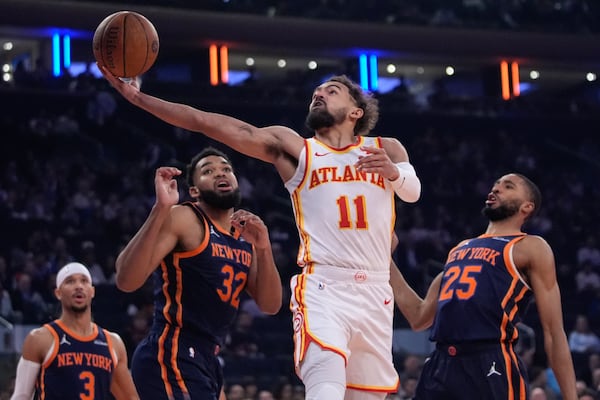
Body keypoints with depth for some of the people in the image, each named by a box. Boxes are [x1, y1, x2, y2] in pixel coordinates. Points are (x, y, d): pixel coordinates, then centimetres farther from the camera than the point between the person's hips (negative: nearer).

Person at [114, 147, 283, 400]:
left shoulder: (247, 234, 15)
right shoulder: (183, 219, -8)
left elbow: (270, 306, 9)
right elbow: (126, 281, -21)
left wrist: (263, 248, -6)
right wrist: (160, 210, -31)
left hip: (205, 360, 10)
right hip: (171, 358, -10)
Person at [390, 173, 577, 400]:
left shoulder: (530, 248, 6)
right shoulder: (461, 248, 26)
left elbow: (553, 332, 1)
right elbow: (419, 317, 27)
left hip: (492, 369, -6)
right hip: (441, 367, 7)